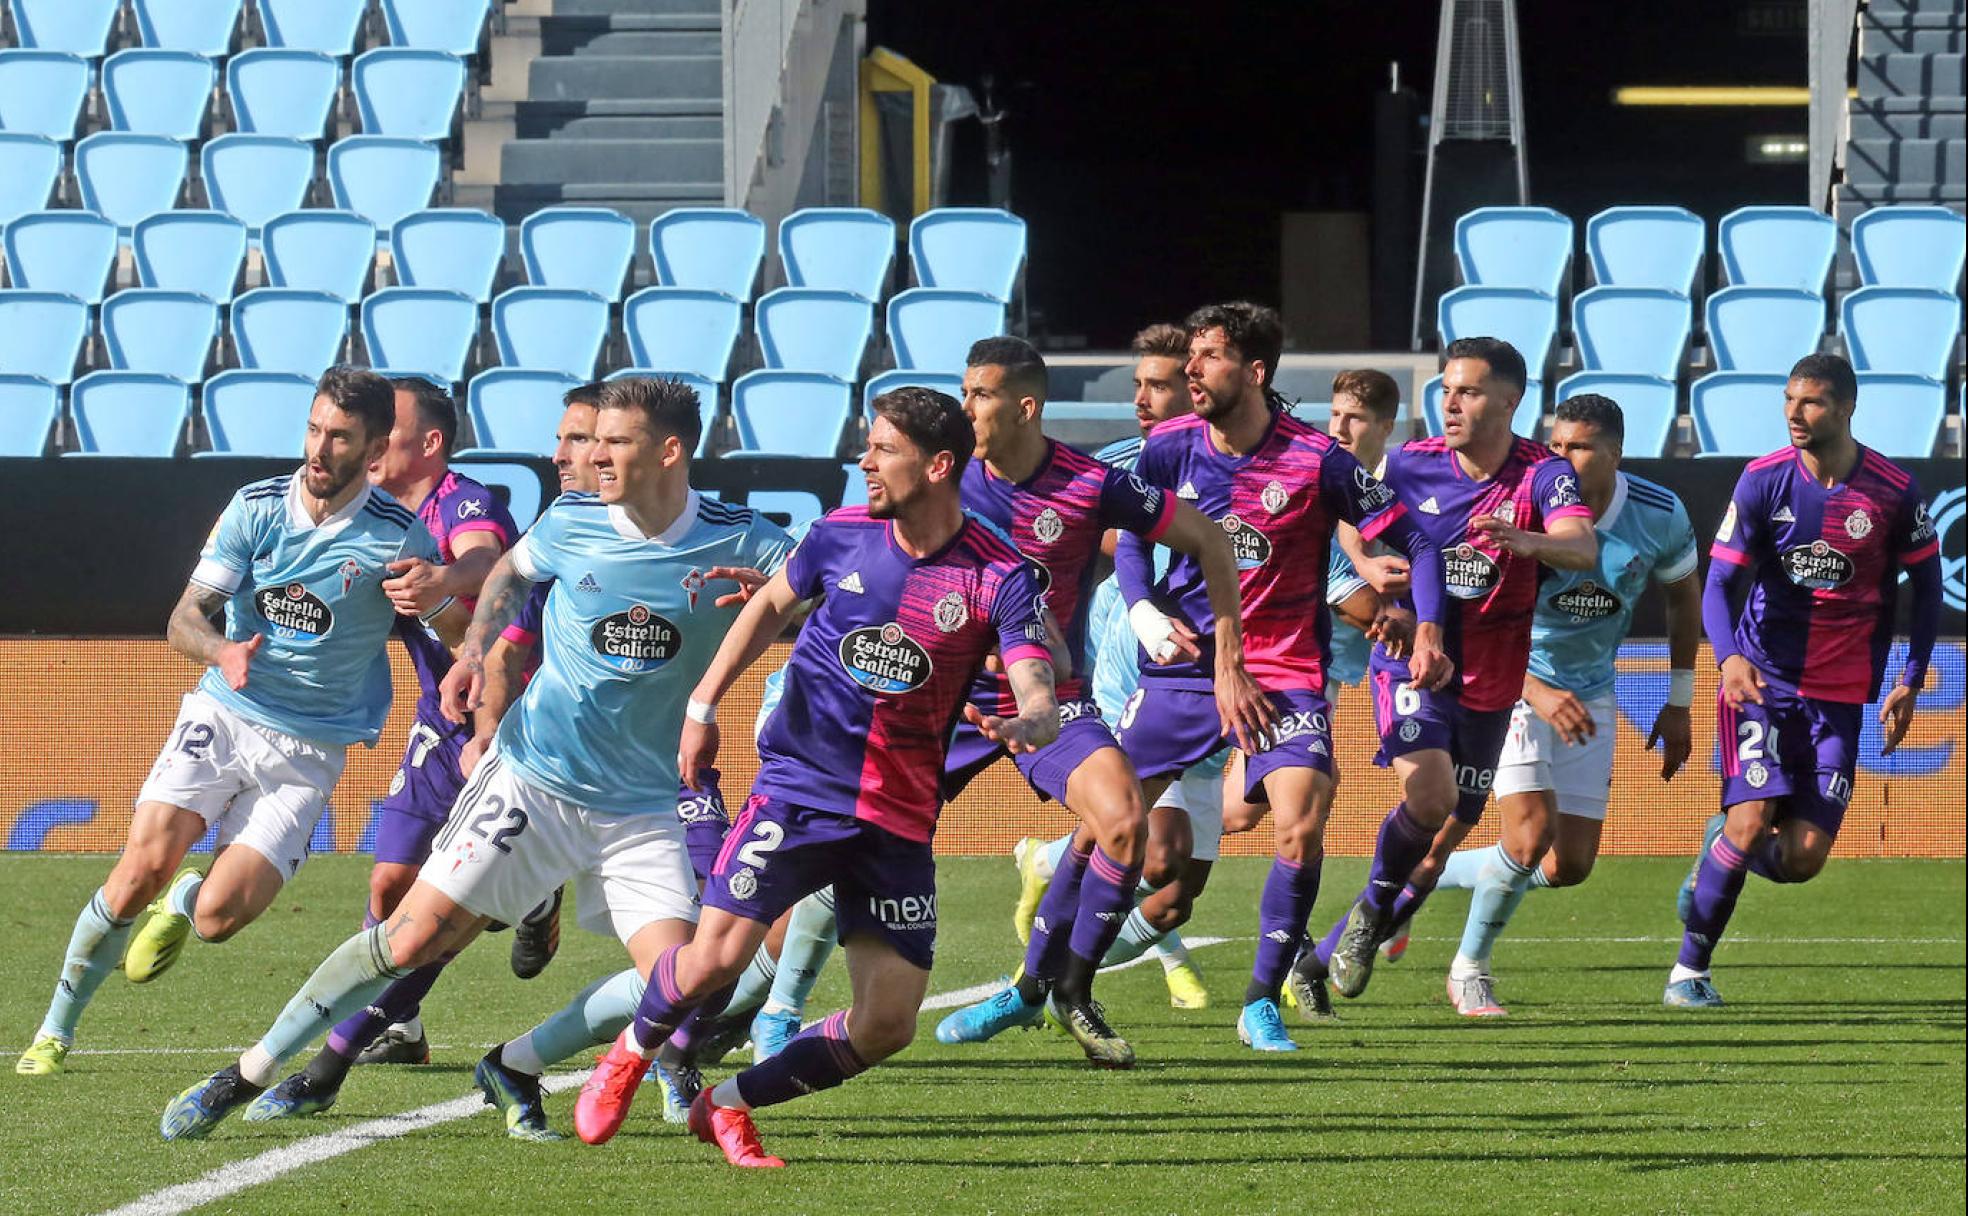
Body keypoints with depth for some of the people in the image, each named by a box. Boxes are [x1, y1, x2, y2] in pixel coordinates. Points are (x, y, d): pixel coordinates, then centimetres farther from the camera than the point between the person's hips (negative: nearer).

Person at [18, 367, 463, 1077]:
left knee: (218, 917, -16)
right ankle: (56, 1032, 0)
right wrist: (223, 651, -26)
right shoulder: (256, 506, -1)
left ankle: (183, 904, 25)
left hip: (309, 749, -1)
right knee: (141, 869, -18)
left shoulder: (397, 537, -7)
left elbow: (462, 635, 0)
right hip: (222, 716, 1)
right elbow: (184, 619, -3)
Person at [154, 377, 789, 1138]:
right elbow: (511, 570, 18)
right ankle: (243, 1079, 5)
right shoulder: (572, 522, -2)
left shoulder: (736, 542, -8)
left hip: (643, 811, 1)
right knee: (409, 940, -8)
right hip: (531, 781, -1)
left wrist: (766, 587, -25)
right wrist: (473, 650, 2)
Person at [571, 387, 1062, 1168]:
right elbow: (773, 605, 18)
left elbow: (1041, 701, -19)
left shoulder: (1002, 579, -10)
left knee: (886, 1028, -4)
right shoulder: (843, 535, -2)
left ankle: (728, 1104, 18)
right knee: (716, 958, -16)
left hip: (899, 820, 0)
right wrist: (703, 704, 17)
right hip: (797, 788, 0)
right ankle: (630, 1056, 16)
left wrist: (1025, 726, -43)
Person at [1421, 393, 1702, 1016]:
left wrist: (1679, 705, 10)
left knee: (1570, 866, 0)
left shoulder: (1660, 515, -12)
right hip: (1514, 683, -4)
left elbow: (1684, 596, 9)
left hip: (1589, 694, 4)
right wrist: (1539, 694, -39)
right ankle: (1469, 970, 3)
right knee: (1531, 837, -20)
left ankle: (1426, 873, 22)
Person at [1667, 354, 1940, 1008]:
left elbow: (1926, 584, 10)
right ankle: (1689, 970, -2)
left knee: (1802, 859, -5)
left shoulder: (1894, 491, -5)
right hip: (1762, 682, -1)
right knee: (1752, 819, -16)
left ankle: (1723, 850, 30)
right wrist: (1730, 656, -26)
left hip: (1838, 695, 1)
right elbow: (1719, 585, -6)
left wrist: (1909, 684, 4)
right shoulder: (1763, 481, -6)